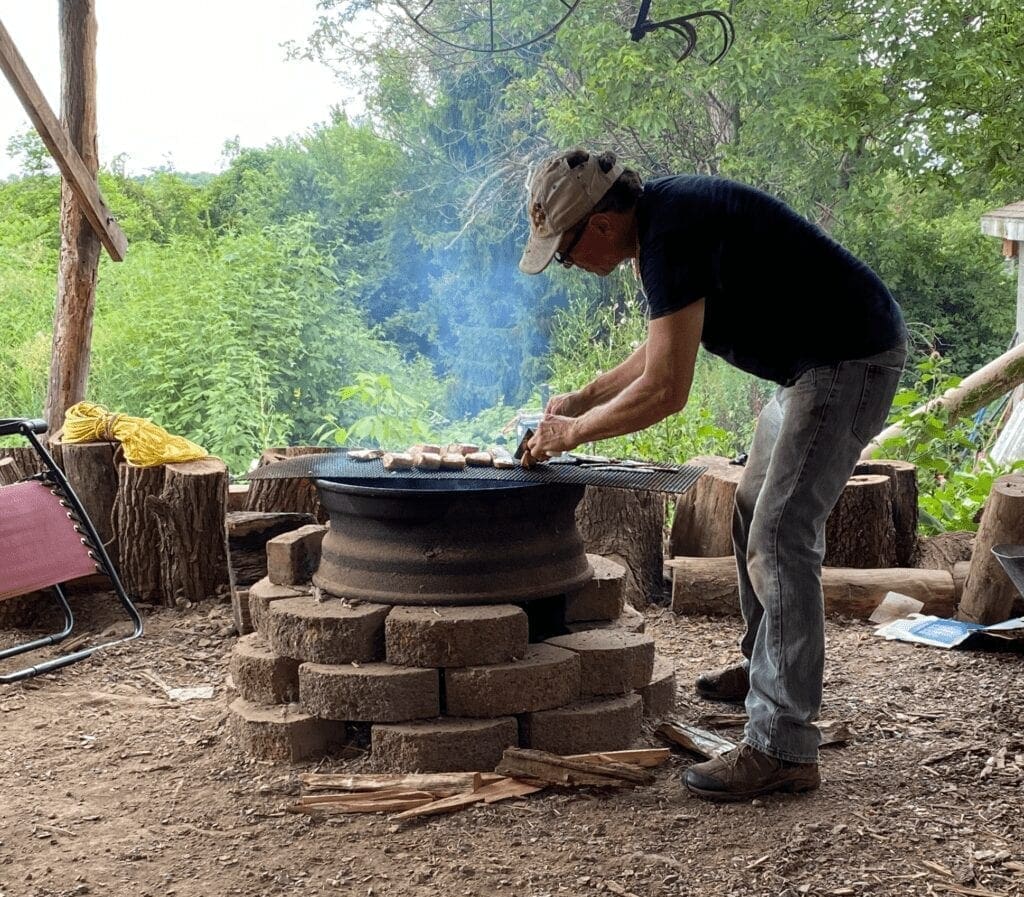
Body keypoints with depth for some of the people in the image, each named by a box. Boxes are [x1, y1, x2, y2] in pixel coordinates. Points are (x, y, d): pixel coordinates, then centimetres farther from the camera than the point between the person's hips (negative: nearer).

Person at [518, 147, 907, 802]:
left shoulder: (671, 235, -25)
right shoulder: (662, 214, 7)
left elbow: (665, 390, -26)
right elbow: (662, 350, 19)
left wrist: (575, 431, -12)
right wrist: (580, 399, 15)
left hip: (851, 361, -11)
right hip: (818, 360, 11)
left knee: (780, 539, -14)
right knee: (757, 514, 21)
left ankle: (783, 749, -11)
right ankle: (766, 666, 38)